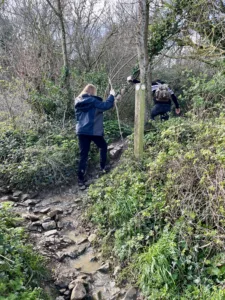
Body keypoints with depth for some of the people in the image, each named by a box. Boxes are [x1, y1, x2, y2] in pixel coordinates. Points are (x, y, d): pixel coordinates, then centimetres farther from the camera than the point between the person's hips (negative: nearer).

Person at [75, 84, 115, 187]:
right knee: (103, 146, 22)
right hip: (93, 131, -5)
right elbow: (106, 106, -17)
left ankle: (80, 179, 0)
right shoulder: (92, 101, -9)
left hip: (81, 131, 5)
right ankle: (103, 167, 22)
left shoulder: (78, 101, 11)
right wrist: (112, 95, -3)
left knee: (83, 154, 4)